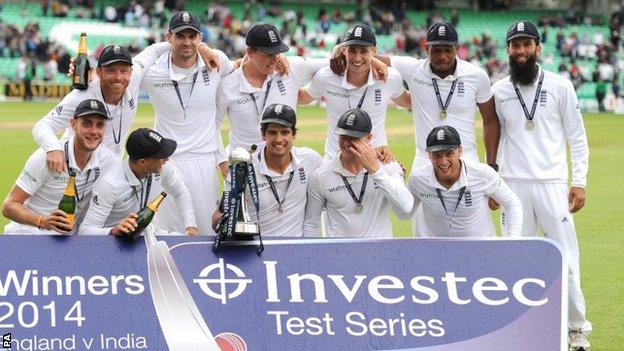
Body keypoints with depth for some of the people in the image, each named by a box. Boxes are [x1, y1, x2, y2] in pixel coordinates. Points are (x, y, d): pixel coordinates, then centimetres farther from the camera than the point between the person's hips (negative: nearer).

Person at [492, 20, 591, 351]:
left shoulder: (560, 86, 2)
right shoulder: (499, 90, 7)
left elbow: (577, 137, 3)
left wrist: (579, 182, -3)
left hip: (553, 184, -2)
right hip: (513, 185, 2)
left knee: (565, 259, -4)